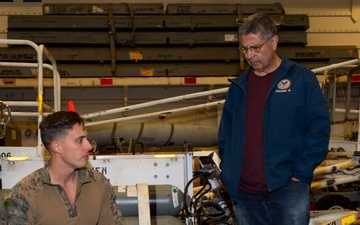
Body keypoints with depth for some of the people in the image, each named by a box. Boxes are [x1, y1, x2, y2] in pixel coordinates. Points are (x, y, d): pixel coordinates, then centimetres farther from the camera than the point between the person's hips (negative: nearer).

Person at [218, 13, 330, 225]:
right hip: (244, 192, 4)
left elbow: (319, 129, -5)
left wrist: (300, 174, -10)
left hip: (287, 188, -4)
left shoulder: (302, 79, -1)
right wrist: (228, 171, 7)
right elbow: (225, 133, 18)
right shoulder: (238, 86, 12)